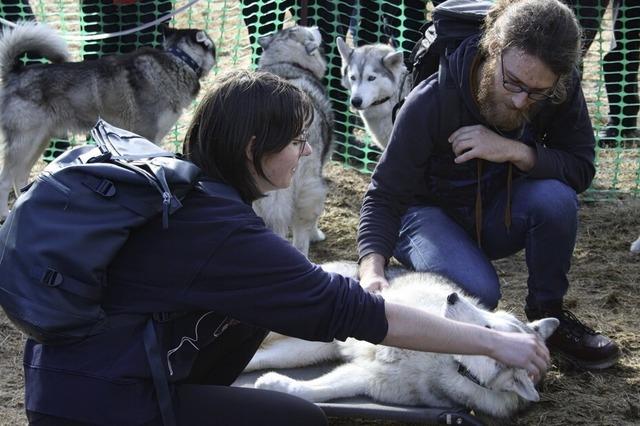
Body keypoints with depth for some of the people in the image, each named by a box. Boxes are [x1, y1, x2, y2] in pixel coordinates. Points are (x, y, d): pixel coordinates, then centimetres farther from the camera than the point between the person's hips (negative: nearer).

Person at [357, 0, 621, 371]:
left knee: (555, 198, -29)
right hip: (430, 214, -4)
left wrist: (516, 151, -34)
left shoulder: (562, 91, -19)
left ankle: (548, 314, -5)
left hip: (499, 215, 4)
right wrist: (373, 268, -42)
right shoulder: (432, 103, -29)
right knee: (478, 290, -33)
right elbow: (385, 196, -25)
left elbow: (581, 169, -17)